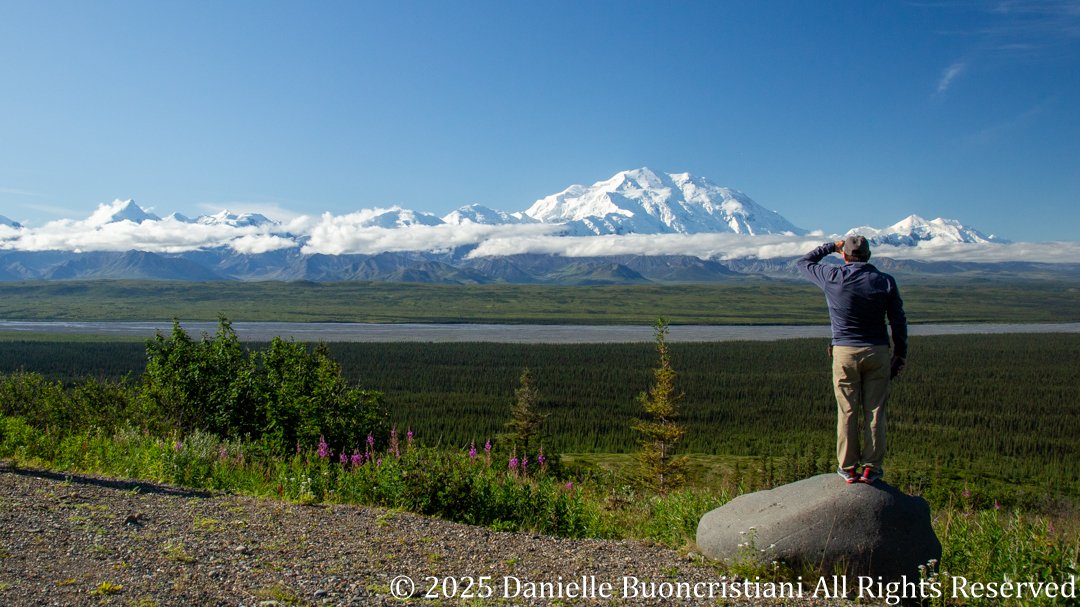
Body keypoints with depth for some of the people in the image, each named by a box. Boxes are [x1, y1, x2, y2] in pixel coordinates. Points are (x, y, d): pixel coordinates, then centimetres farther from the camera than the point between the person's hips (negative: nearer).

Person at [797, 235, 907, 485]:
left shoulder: (833, 277, -7)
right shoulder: (885, 281, -3)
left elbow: (804, 263, 12)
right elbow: (898, 321, 1)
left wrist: (831, 246, 20)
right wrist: (901, 354, 10)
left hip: (844, 352, -1)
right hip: (877, 352, 1)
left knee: (847, 412, 6)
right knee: (874, 411, 7)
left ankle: (848, 468, 10)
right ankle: (871, 468, 11)